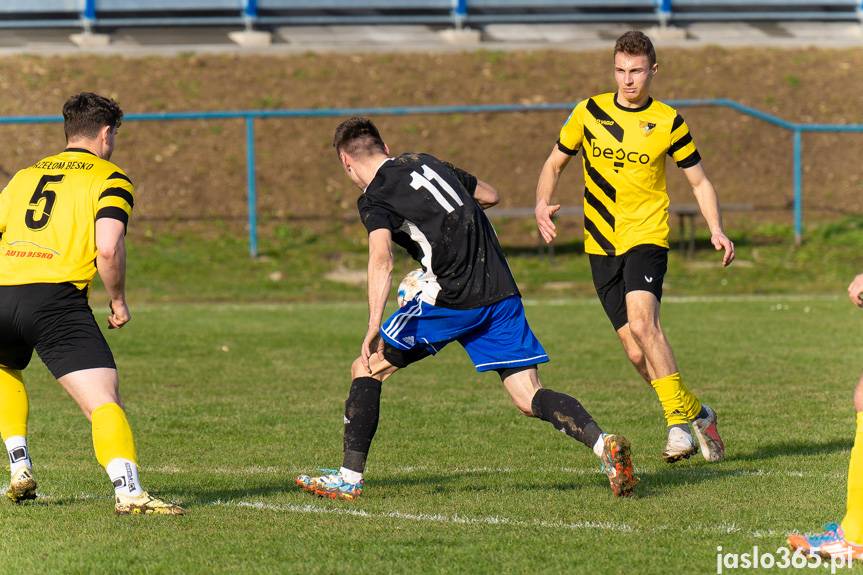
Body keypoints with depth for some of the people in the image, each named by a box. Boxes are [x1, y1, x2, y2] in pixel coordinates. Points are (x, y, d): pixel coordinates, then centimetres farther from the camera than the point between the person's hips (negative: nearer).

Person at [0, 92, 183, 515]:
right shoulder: (111, 180, 7)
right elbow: (108, 249, -8)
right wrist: (118, 302, 6)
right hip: (58, 299, -5)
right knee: (105, 401, -10)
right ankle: (128, 492, -27)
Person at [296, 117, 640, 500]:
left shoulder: (374, 199, -1)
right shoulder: (426, 162, 20)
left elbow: (381, 260, -19)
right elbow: (490, 196, 31)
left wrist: (373, 328, -26)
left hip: (451, 298, -6)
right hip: (502, 292, 6)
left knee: (367, 368, 9)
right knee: (529, 399, 2)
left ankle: (350, 478, 6)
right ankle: (603, 443, -23)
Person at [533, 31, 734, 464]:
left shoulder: (668, 122, -1)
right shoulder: (588, 113, 4)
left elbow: (699, 182, 8)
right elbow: (555, 164, 15)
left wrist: (716, 230, -8)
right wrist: (543, 204, -5)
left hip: (647, 238, -3)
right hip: (601, 245, 3)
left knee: (641, 322, -27)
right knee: (636, 352, -1)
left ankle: (679, 420, -22)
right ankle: (696, 413, 18)